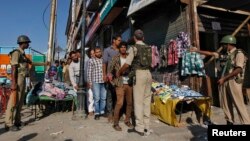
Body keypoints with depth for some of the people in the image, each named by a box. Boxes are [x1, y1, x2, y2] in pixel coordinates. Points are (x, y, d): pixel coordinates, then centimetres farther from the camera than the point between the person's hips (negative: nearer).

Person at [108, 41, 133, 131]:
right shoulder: (115, 58, 1)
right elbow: (109, 70, -1)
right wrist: (114, 81, -7)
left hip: (129, 83, 4)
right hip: (120, 84, -4)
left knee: (130, 103, 9)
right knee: (119, 103, -9)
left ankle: (127, 120, 26)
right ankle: (115, 123, 5)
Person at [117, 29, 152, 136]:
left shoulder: (134, 48, -5)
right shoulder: (148, 48, 14)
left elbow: (127, 64, -9)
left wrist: (119, 72, 6)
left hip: (139, 74, -7)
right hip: (148, 73, 7)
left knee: (138, 101, -1)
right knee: (147, 100, 11)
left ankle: (140, 128, 4)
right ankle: (146, 126, 19)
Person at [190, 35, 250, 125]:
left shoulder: (239, 53, -5)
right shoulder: (227, 54, 16)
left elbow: (238, 70, -16)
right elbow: (211, 54, 21)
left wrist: (224, 78, -18)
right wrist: (197, 51, 21)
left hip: (234, 82, -7)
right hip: (224, 82, 7)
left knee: (239, 104, -7)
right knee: (226, 104, 9)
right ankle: (230, 122, 19)